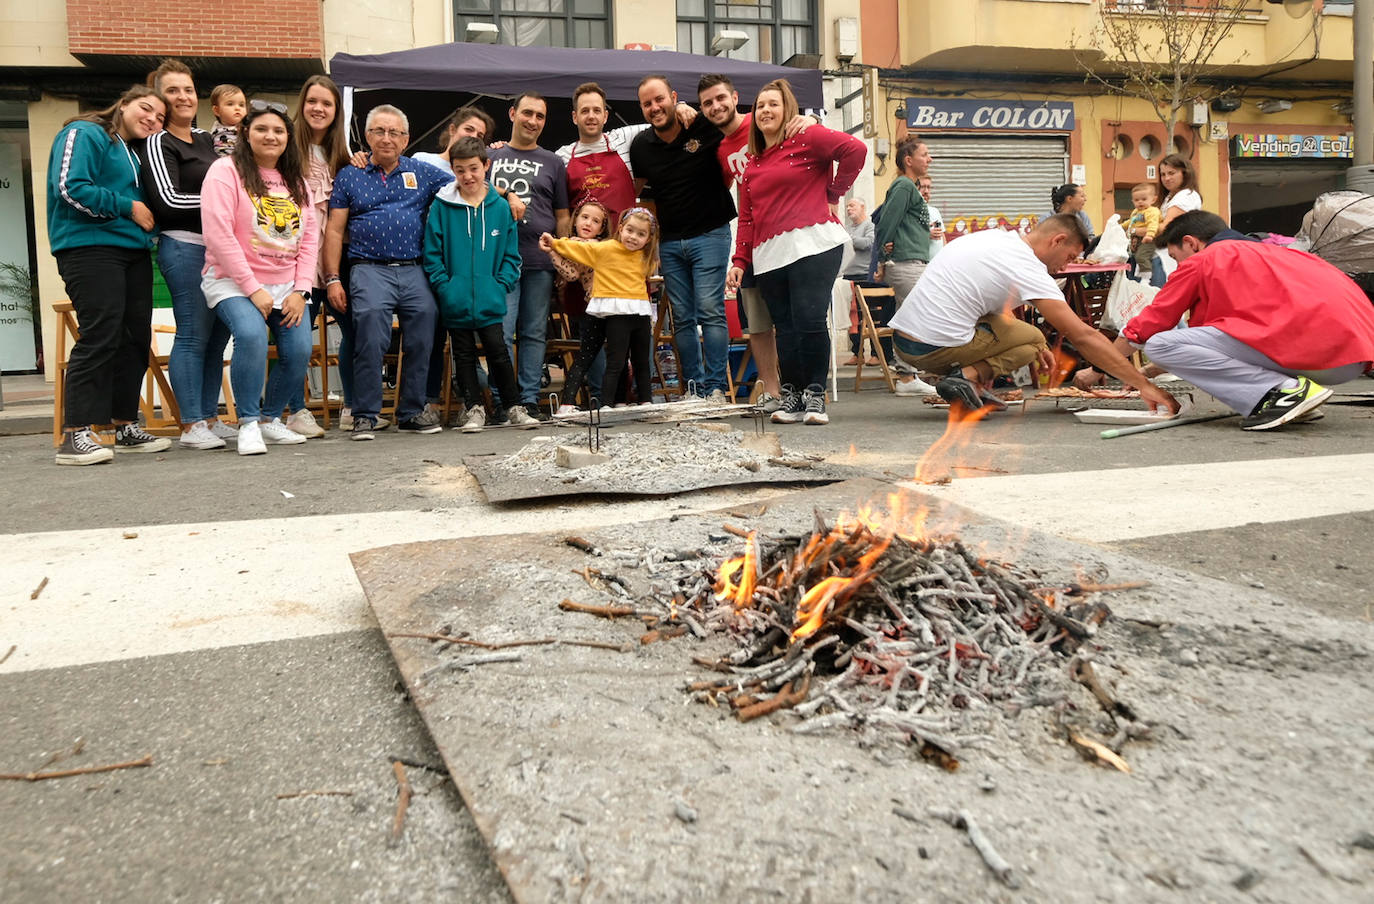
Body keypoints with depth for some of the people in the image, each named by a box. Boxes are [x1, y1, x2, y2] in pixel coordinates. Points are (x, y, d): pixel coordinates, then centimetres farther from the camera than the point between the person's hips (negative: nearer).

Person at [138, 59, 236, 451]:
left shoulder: (206, 139, 19)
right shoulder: (158, 144, -2)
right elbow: (169, 201, -12)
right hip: (185, 247, -7)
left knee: (218, 335, 7)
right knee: (193, 336, -8)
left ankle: (210, 419, 14)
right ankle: (191, 426, -4)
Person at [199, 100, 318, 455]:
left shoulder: (295, 179, 13)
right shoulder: (226, 170, -5)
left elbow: (310, 236, 8)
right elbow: (218, 234, -13)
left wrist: (300, 290, -4)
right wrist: (253, 288, -16)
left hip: (286, 285, 5)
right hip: (234, 281, -5)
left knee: (300, 350, -11)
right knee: (251, 335, -30)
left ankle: (270, 419, 13)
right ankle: (248, 423, -13)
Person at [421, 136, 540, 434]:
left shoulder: (501, 206, 2)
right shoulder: (441, 206, -1)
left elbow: (511, 254, 6)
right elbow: (432, 253, 0)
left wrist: (501, 284, -4)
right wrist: (444, 286, -7)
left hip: (490, 301, 0)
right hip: (455, 302, 0)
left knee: (498, 352, 2)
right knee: (464, 356, 9)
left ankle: (514, 407, 14)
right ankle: (473, 409, 20)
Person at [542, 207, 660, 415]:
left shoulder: (643, 257, 13)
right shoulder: (605, 249, -4)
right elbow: (579, 249, -3)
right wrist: (555, 244, -6)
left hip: (640, 312, 6)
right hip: (617, 314, -6)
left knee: (642, 362, 15)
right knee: (616, 362, -9)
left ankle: (645, 401, 25)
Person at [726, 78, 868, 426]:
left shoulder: (806, 138, 4)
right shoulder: (753, 163, 23)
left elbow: (855, 149, -8)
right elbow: (747, 217, 22)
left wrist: (833, 193, -3)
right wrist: (740, 261, 13)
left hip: (813, 244, -6)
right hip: (769, 256, 6)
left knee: (809, 321, -13)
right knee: (786, 329, 1)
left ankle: (815, 397, -2)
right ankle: (791, 399, 7)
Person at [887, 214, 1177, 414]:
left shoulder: (990, 237, 16)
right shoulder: (1028, 269, -9)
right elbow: (1083, 336, -11)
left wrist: (1033, 346, 24)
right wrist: (1144, 385, -7)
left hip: (900, 337, 8)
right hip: (934, 349, -8)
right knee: (1034, 338, 6)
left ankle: (978, 389, 11)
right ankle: (970, 376, -9)